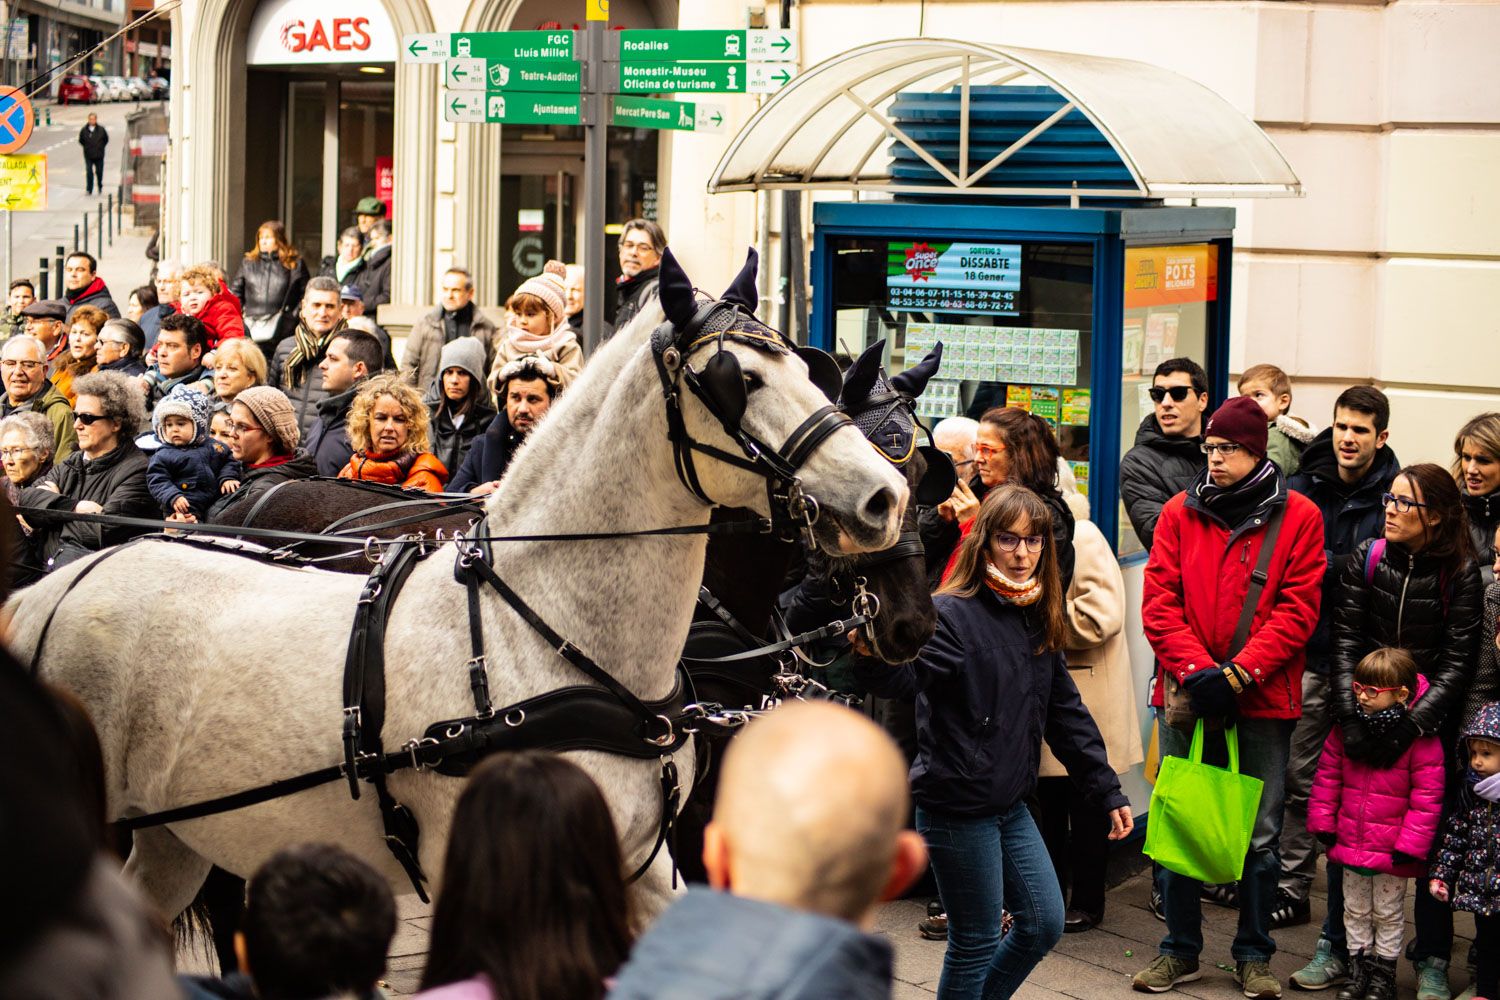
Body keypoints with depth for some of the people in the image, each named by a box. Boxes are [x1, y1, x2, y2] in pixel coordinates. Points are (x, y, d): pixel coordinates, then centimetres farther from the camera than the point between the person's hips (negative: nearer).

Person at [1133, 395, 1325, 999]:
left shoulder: (1298, 517, 0)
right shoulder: (1181, 512, 5)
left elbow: (1297, 609, -6)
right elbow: (1158, 601, -1)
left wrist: (1239, 673, -15)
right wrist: (1195, 670, -14)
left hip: (1262, 700, -2)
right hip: (1185, 696, 2)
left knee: (1260, 833, 5)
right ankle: (1180, 950, 19)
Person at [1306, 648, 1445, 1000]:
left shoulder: (1420, 738, -17)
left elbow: (1427, 797, -14)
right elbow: (1327, 776, 6)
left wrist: (1410, 844, -15)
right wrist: (1323, 822, 2)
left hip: (1391, 850, -4)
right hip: (1350, 842, 4)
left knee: (1388, 914, 11)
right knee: (1355, 910, 17)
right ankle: (1358, 969, 30)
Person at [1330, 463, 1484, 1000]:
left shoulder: (1460, 572, -8)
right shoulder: (1365, 560, -2)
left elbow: (1458, 663, -10)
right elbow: (1346, 642, -5)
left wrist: (1409, 728, -20)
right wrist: (1350, 718, -17)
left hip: (1431, 717, -2)